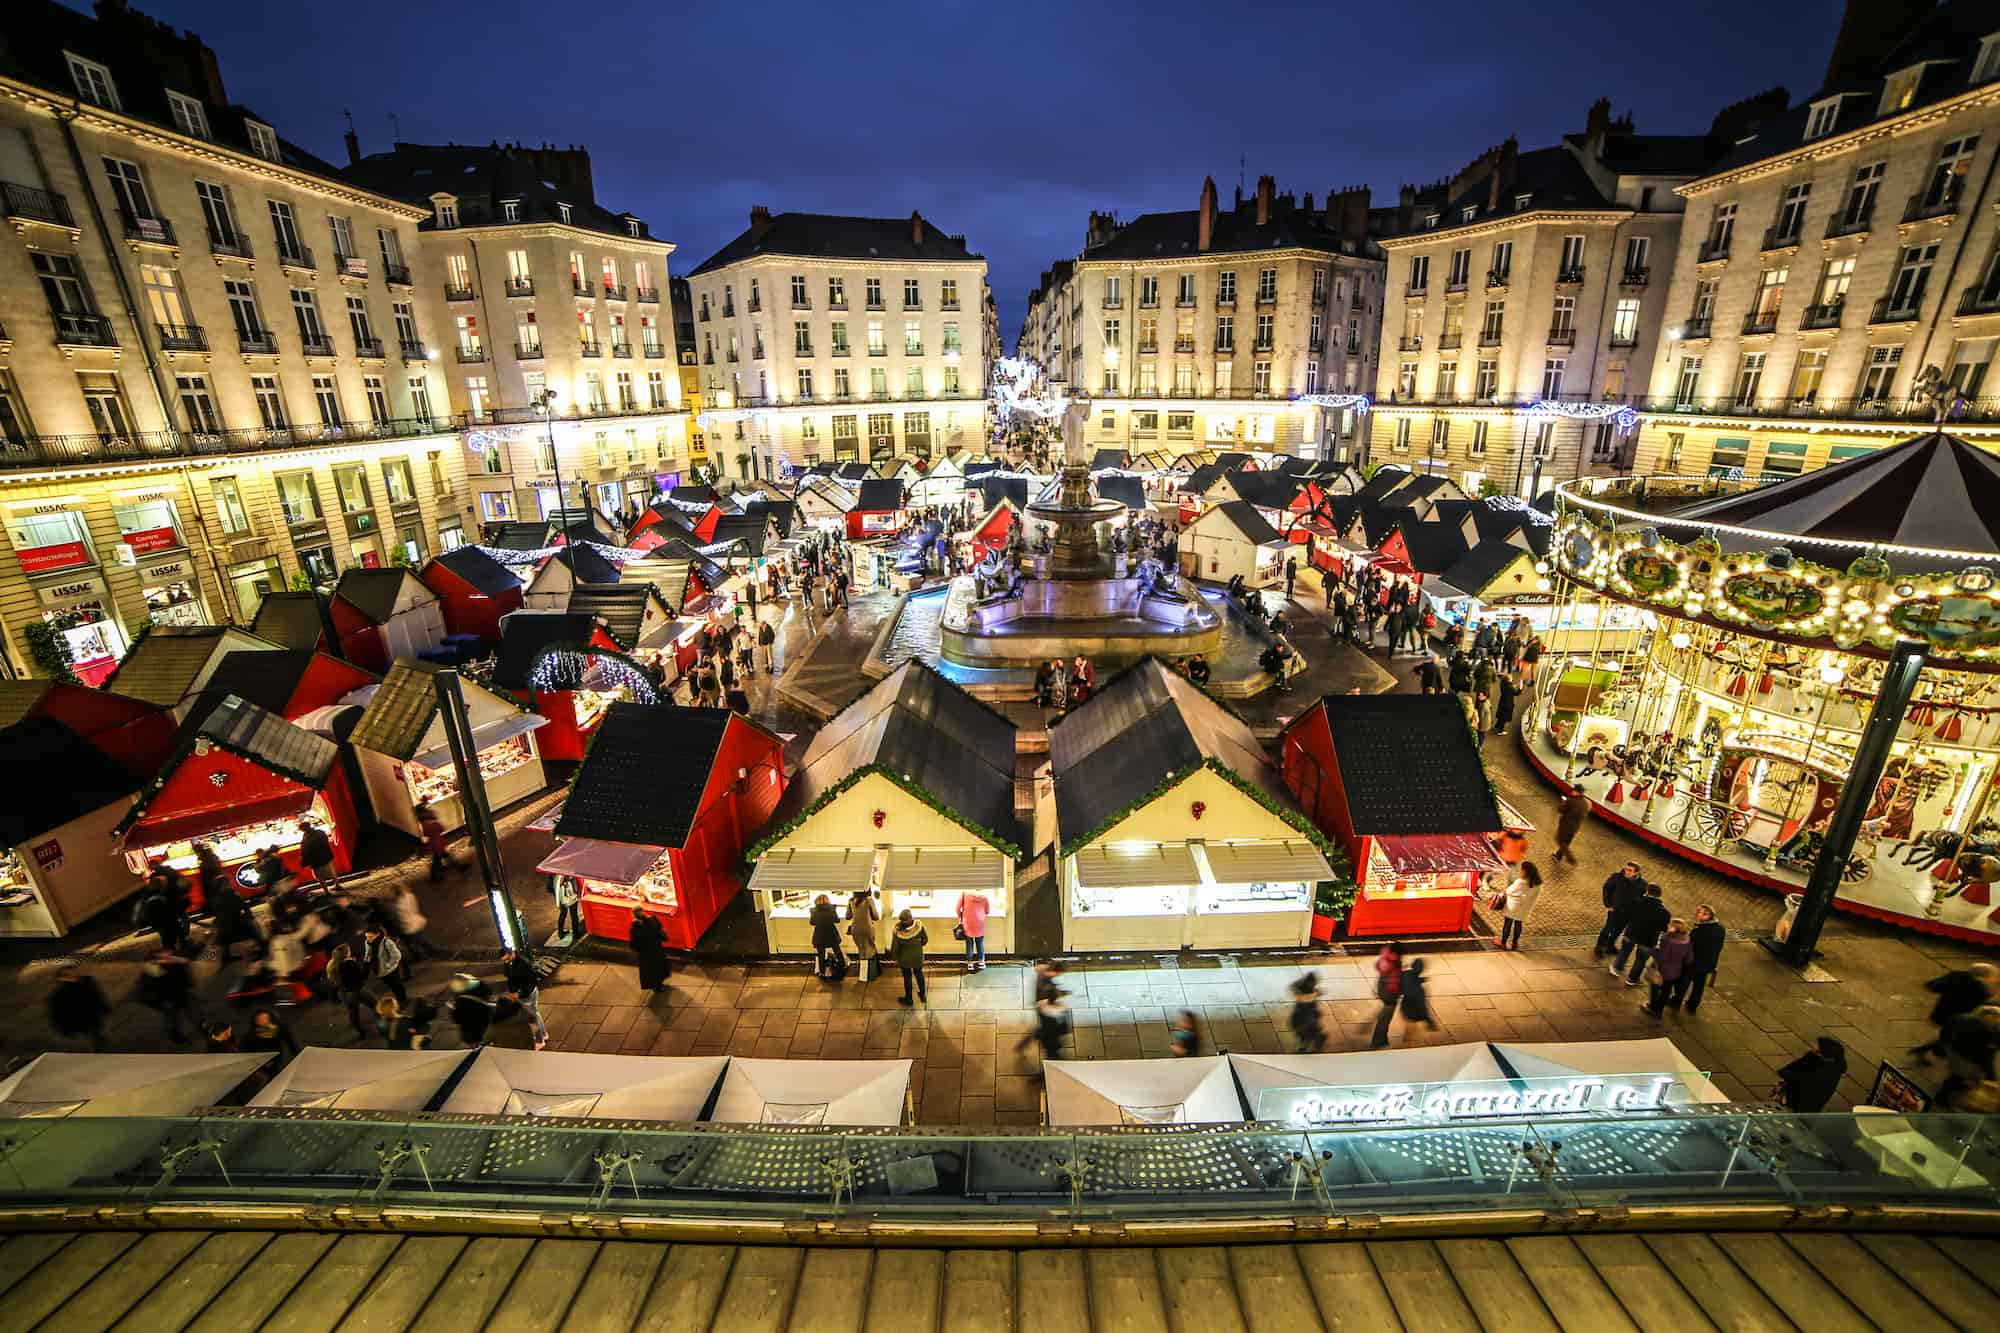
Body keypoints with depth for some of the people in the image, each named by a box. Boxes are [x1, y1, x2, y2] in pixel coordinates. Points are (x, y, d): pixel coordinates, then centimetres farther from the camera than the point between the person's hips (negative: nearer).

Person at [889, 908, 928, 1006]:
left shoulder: (897, 932, -31)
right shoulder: (919, 926, -28)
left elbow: (894, 948, -17)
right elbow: (925, 940, -11)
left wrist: (894, 958, 4)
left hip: (905, 959, -1)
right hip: (918, 957, 2)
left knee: (907, 977, 21)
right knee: (919, 974, 26)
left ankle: (908, 999, 39)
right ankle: (923, 995, 45)